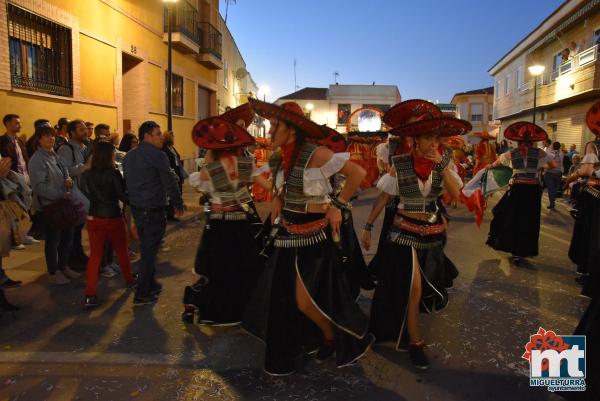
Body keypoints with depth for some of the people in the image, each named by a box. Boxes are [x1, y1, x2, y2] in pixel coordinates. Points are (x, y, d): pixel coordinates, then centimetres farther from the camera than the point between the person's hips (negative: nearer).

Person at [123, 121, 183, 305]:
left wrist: (132, 201, 20)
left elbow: (127, 181, 14)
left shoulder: (129, 156, 11)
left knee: (147, 248, 20)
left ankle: (151, 284, 32)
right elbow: (170, 181, -14)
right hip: (153, 210, -8)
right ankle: (142, 293, 6)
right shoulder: (157, 155, -14)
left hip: (136, 208, 8)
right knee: (149, 250, 0)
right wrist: (178, 204, -5)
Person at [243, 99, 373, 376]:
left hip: (315, 235, -7)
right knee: (280, 296, 13)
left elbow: (358, 173, -16)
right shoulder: (278, 159, 3)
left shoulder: (315, 154, -19)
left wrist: (337, 205, -13)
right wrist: (277, 199, 5)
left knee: (306, 301, -4)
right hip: (288, 234, 7)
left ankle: (332, 337, 28)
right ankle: (287, 352, 35)